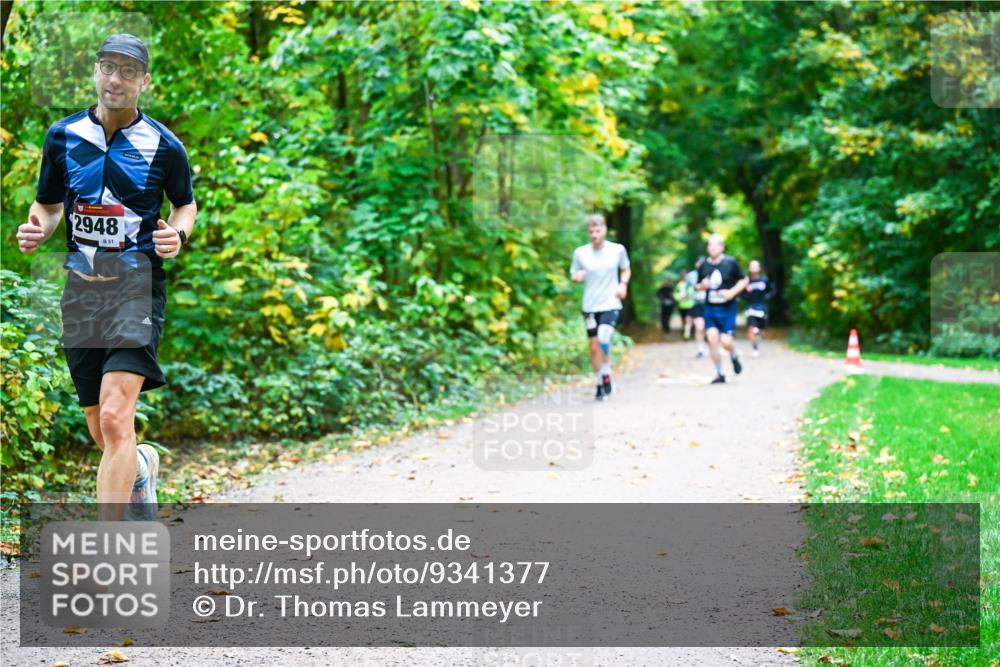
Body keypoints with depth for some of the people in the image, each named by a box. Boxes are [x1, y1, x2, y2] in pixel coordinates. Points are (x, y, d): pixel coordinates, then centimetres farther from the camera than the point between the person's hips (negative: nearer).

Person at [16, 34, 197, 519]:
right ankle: (143, 464, 48)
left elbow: (186, 204, 14)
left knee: (115, 418, -20)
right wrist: (36, 230, -5)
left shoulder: (164, 146, -1)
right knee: (102, 434, 11)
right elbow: (48, 203, 17)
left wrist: (178, 234, -7)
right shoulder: (63, 135, 6)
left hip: (137, 283, -4)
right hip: (81, 286, 4)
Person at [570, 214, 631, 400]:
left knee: (603, 339, -24)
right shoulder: (580, 253, -2)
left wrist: (623, 284, -4)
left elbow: (626, 270, 15)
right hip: (590, 306, 2)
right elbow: (574, 276, 9)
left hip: (611, 304, -2)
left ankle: (606, 375, -4)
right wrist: (577, 277, -15)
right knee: (594, 348, 7)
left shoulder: (618, 250, -2)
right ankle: (600, 384, 23)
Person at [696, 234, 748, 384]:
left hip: (727, 308, -3)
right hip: (710, 308, 3)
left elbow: (744, 280, 1)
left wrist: (732, 292, -14)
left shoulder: (731, 263, -7)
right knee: (712, 339, -7)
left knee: (726, 341, -10)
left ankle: (734, 357, 27)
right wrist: (703, 286, -9)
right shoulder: (704, 266, 2)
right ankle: (719, 374, 6)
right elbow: (699, 286, 14)